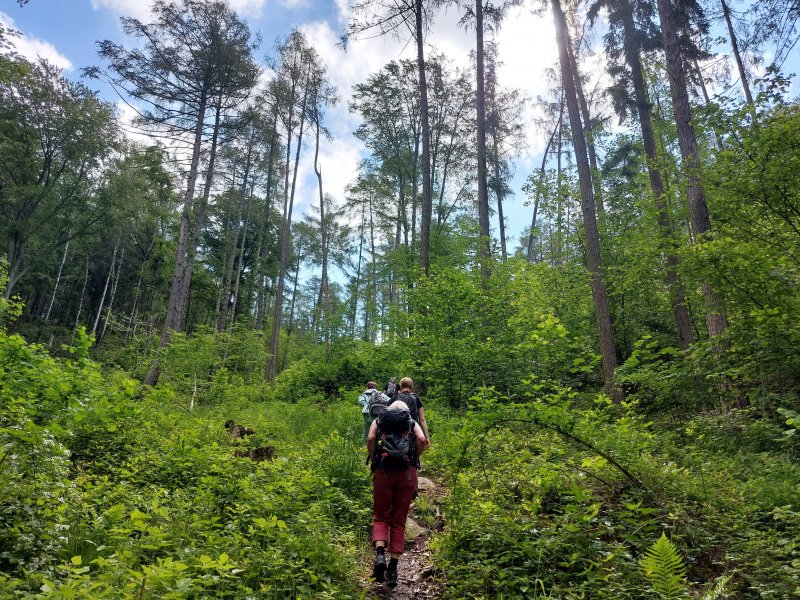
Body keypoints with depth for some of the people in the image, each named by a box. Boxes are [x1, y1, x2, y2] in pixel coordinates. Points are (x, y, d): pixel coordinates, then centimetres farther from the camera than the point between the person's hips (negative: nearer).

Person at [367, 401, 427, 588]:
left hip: (383, 472, 0)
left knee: (381, 517, 11)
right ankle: (393, 568, 8)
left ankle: (380, 554, -14)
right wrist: (413, 460, 11)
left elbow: (370, 439, -1)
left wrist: (374, 461, 8)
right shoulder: (412, 423, 19)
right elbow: (421, 439, -1)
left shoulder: (379, 421, 19)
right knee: (398, 521, 10)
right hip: (407, 473, 1)